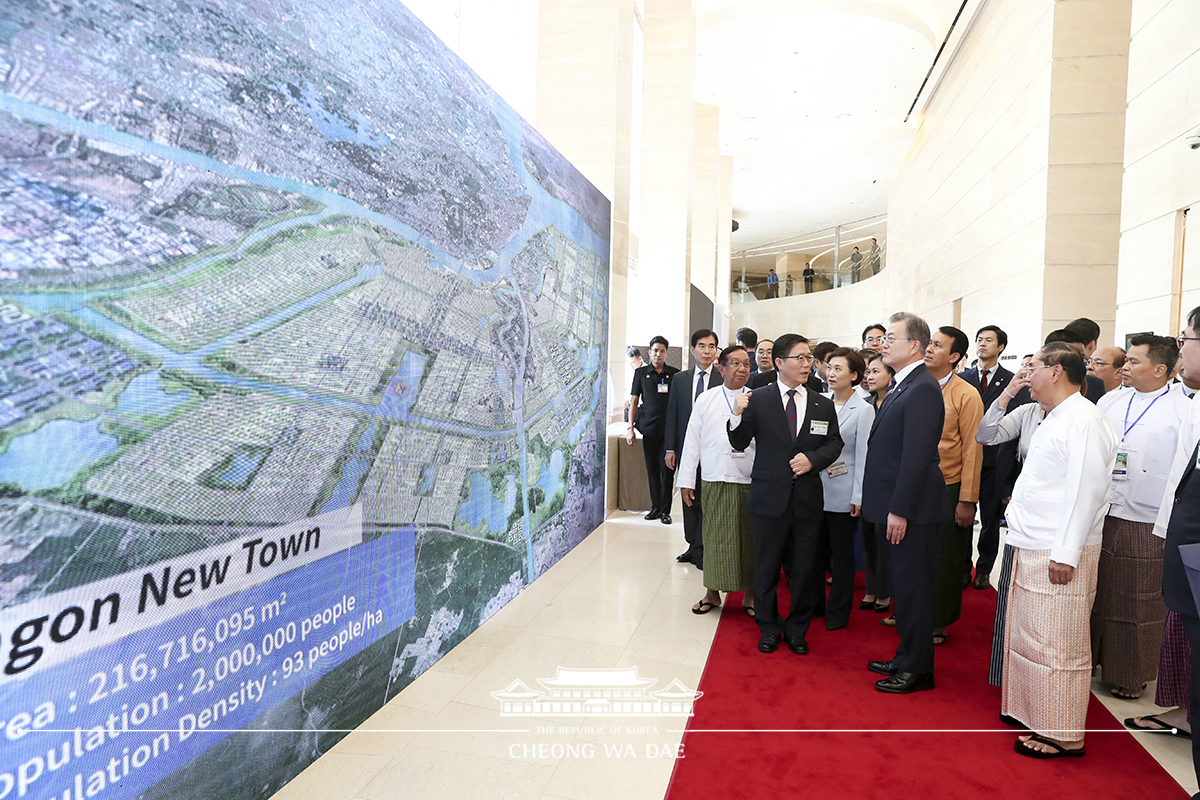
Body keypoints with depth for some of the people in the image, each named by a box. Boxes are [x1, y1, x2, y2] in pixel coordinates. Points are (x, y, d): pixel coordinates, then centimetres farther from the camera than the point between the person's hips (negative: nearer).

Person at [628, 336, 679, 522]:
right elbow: (634, 400, 9)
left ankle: (665, 509, 8)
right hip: (648, 428, 1)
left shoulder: (674, 374, 5)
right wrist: (630, 427, 2)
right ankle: (655, 507, 17)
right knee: (652, 470, 7)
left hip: (669, 429, -1)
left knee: (667, 470, -1)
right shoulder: (641, 373, 8)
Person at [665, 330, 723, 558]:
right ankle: (693, 546, 24)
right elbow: (672, 415, 8)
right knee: (689, 497, 12)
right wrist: (670, 448, 3)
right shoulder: (679, 379, 9)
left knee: (706, 500, -1)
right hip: (686, 447, 4)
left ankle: (700, 550, 9)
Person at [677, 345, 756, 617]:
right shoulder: (705, 400, 7)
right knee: (714, 537, 5)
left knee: (749, 539, 6)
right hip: (715, 481, 1)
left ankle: (749, 595, 21)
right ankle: (712, 593, 20)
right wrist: (687, 480, 4)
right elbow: (692, 441, 7)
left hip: (751, 482, 0)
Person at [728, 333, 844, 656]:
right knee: (767, 567, 11)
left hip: (808, 499, 2)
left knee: (804, 569, 12)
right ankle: (769, 628, 29)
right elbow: (740, 443, -5)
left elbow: (834, 444, 7)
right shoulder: (758, 400, -4)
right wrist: (737, 415, -24)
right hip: (769, 497, -2)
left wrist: (812, 459, -12)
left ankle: (797, 629, 31)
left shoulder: (823, 405, 5)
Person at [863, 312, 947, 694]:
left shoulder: (922, 389, -18)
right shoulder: (902, 386, 13)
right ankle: (907, 658, 32)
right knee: (902, 585, 18)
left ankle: (918, 669, 16)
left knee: (912, 587, 2)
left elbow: (916, 455, -22)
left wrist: (899, 510, -22)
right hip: (898, 506, 10)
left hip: (912, 508, -10)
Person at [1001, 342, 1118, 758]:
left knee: (1056, 645, 0)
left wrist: (1065, 553, -22)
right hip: (1033, 548, 10)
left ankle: (1063, 735, 13)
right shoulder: (1055, 418, 16)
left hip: (1059, 556, -10)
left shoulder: (1083, 419, -15)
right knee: (1029, 636, 17)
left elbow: (1087, 489, -21)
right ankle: (1034, 712, 31)